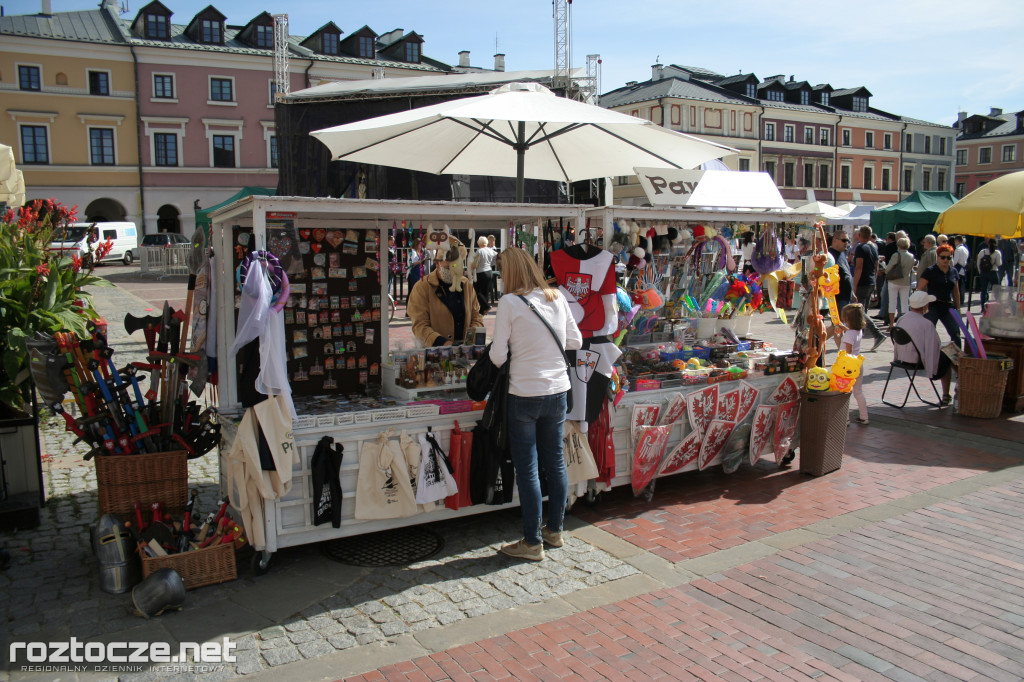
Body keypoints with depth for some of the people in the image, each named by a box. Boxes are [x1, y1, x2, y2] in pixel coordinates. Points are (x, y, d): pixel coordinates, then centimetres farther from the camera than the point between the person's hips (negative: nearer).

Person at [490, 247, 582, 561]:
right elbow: (575, 341, 10)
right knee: (555, 461, 17)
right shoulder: (557, 297, 3)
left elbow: (498, 356, -11)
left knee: (527, 469, 3)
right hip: (558, 391, 6)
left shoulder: (510, 302, -12)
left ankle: (533, 542, 12)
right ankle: (554, 530, 31)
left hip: (525, 395, -6)